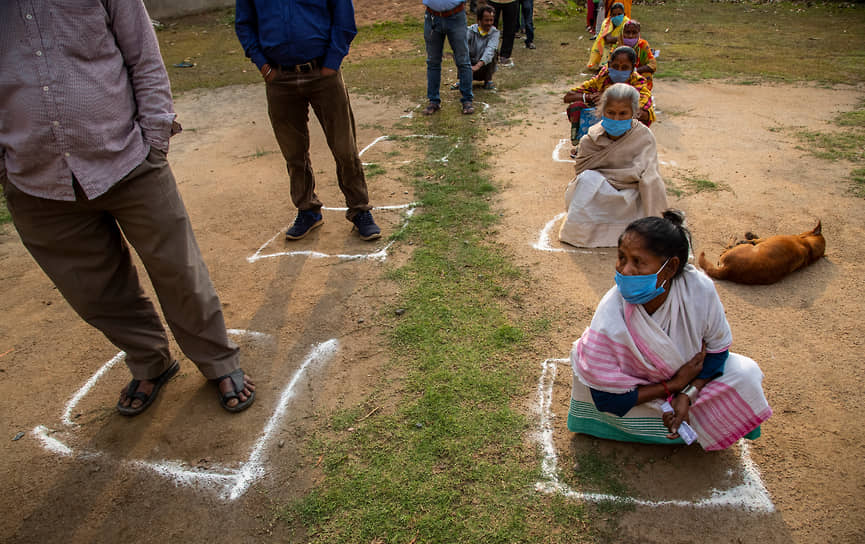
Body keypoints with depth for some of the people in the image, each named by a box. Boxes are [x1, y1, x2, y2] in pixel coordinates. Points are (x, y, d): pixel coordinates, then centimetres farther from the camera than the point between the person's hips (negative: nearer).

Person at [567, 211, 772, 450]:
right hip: (637, 393, -1)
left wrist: (687, 395, -21)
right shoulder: (610, 320, -35)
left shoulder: (700, 289, -28)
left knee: (745, 373, -17)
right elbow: (606, 398, -25)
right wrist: (674, 385, -23)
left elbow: (718, 347, -8)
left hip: (692, 375, 2)